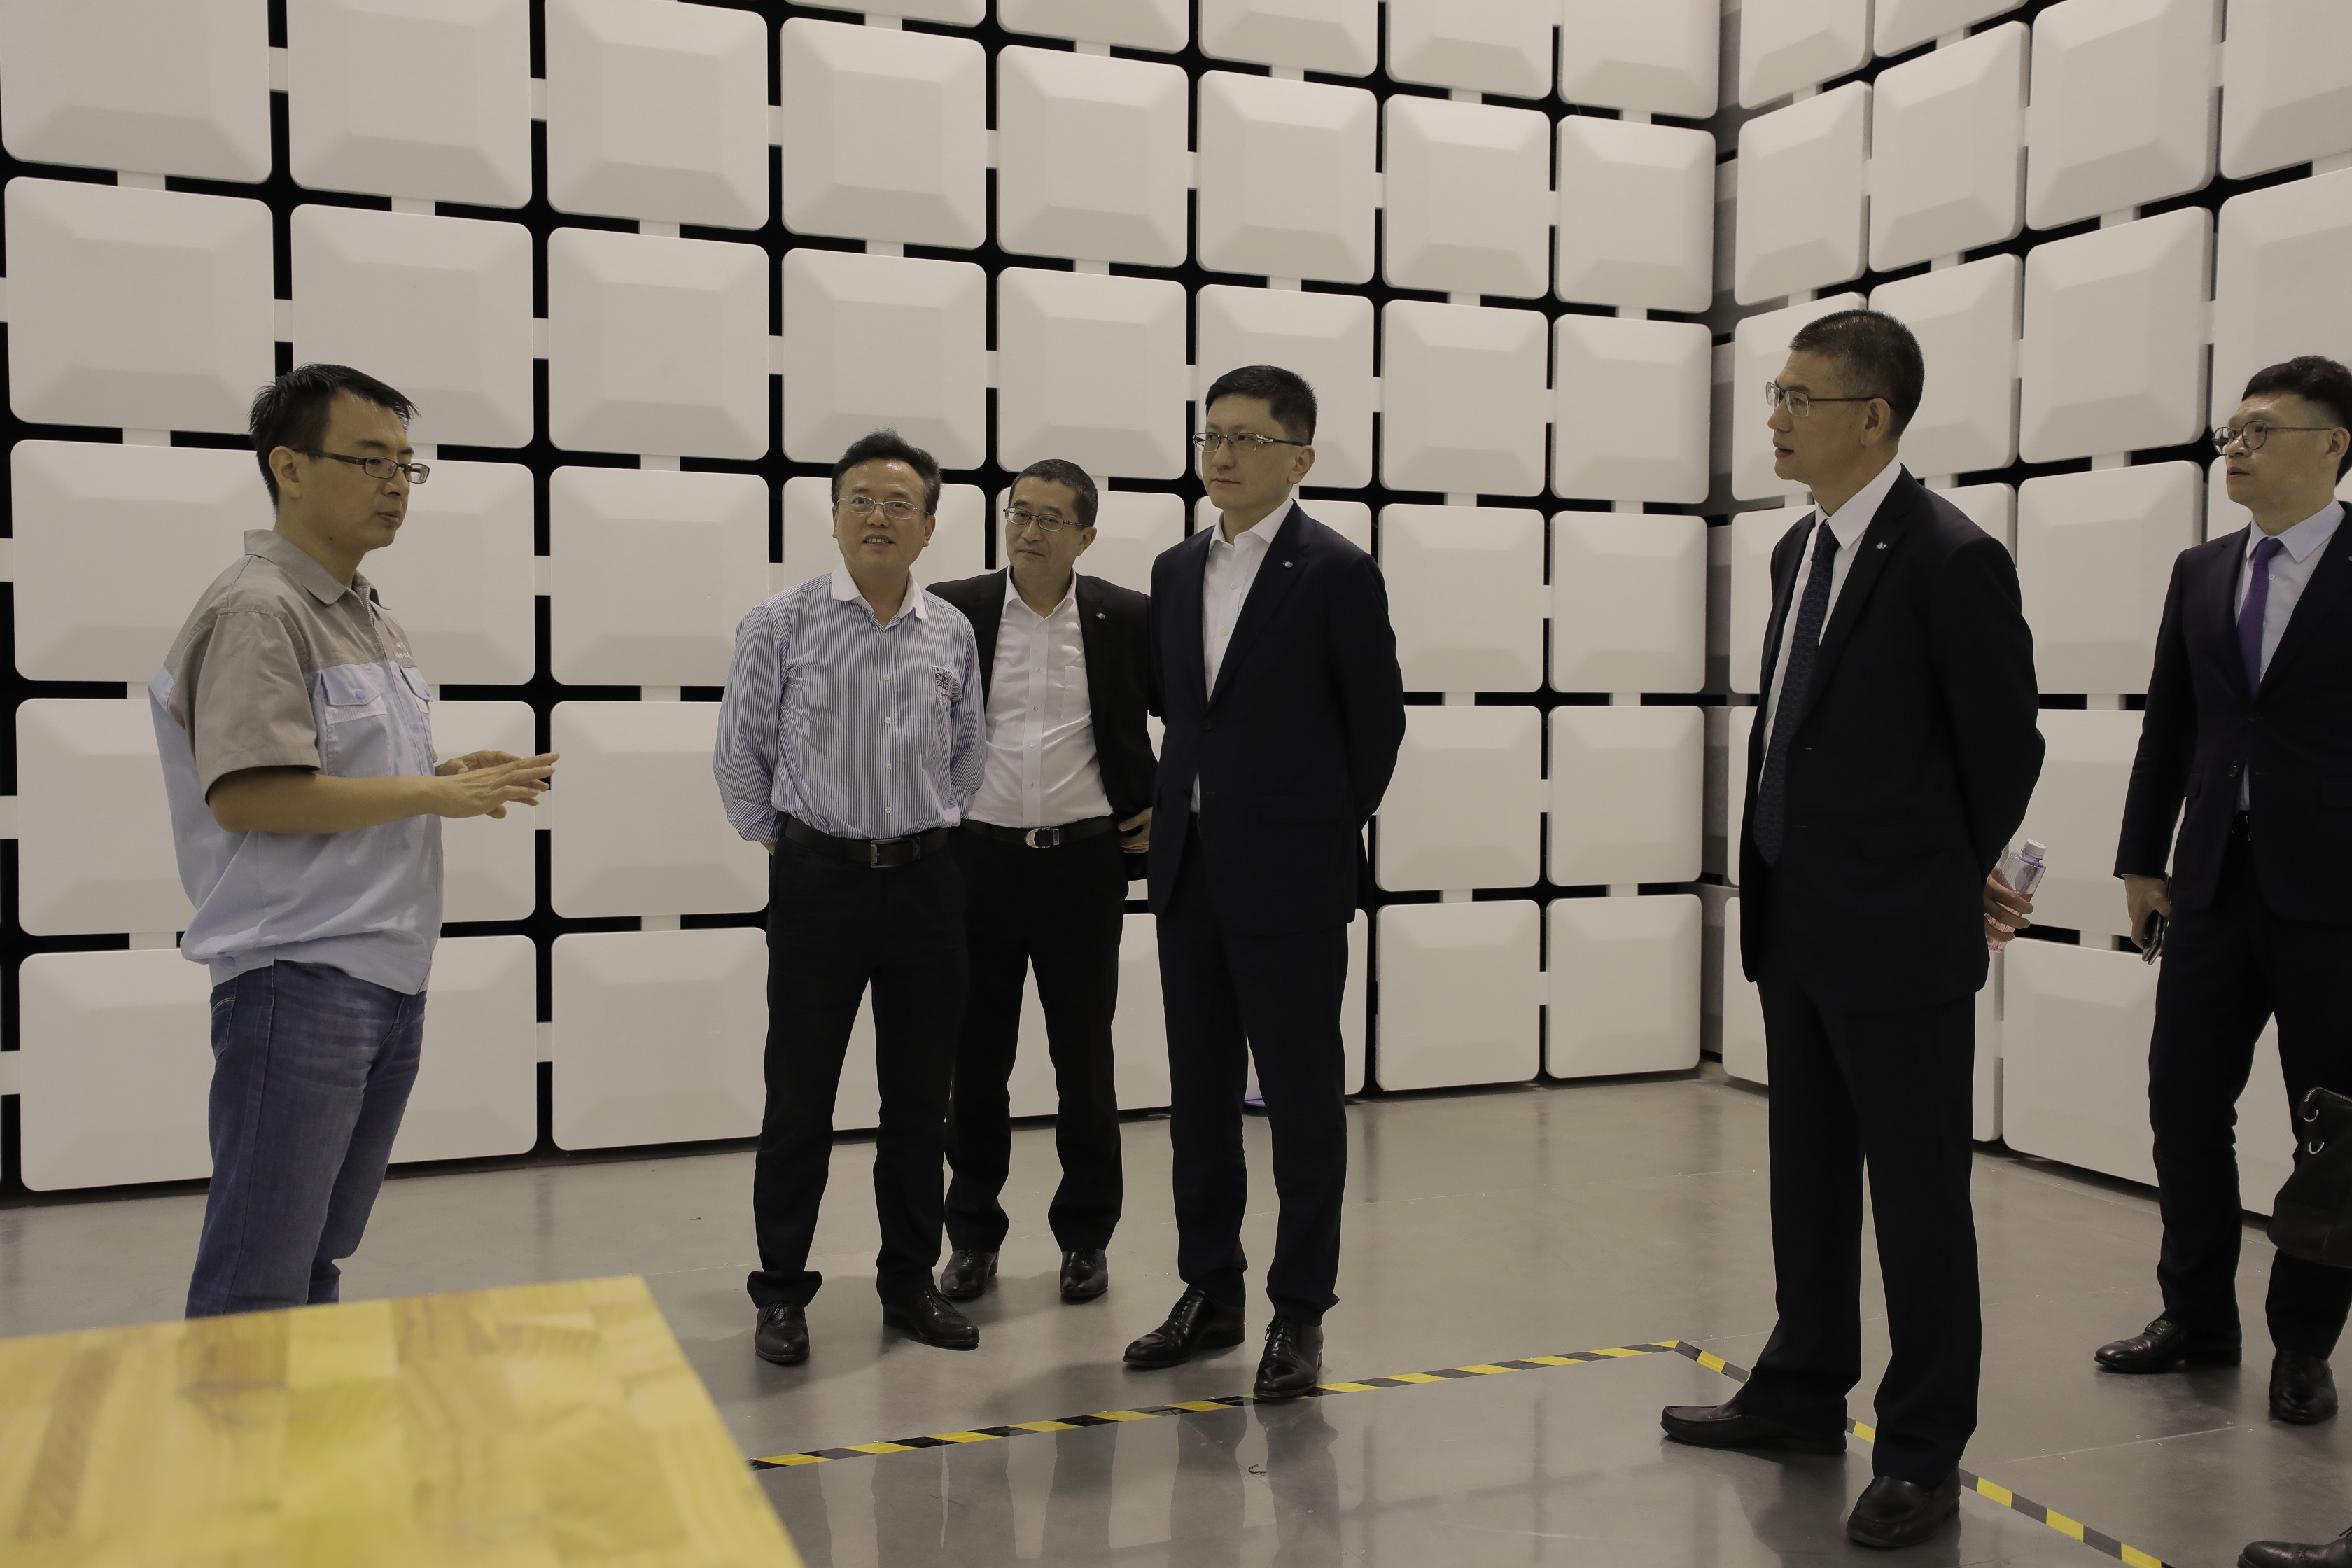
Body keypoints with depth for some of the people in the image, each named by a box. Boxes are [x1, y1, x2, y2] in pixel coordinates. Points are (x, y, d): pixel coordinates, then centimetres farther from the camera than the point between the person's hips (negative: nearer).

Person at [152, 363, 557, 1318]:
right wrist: (434, 793, -18)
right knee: (258, 1285, -2)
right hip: (300, 980, -9)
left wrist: (455, 776, 6)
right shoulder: (258, 609, -13)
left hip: (390, 977, 9)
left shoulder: (370, 618, 17)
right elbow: (246, 797, -23)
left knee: (320, 1257, 18)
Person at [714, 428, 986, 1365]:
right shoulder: (782, 624, -3)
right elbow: (740, 755, 4)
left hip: (926, 878, 3)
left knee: (919, 1096, 10)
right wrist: (778, 842, 5)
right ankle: (780, 1291, 17)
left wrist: (934, 835, 12)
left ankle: (909, 1280, 25)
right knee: (800, 1097, 3)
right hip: (818, 878, -3)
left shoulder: (953, 634, 6)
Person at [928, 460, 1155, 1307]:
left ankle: (1085, 1236, 23)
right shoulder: (950, 611, 0)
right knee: (975, 1056, 8)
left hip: (1084, 860, 0)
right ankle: (972, 1235, 23)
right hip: (977, 858, 1)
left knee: (1085, 1057, 8)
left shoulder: (1126, 618, 0)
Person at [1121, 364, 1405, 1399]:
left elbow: (1378, 720, -2)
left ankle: (1301, 1312, 15)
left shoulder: (1337, 573, -7)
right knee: (1200, 1095, 13)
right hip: (1189, 870, 7)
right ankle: (1211, 1293, 26)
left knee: (1303, 1100, 3)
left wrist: (1330, 826, 5)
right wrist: (1187, 806, 14)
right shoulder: (1175, 572, 11)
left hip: (1290, 876, -6)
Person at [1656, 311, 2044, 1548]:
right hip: (1794, 923, 8)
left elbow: (2004, 744, -8)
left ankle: (1923, 1452, 19)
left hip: (1898, 934, -8)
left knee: (1917, 1193, 4)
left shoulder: (1950, 557, -15)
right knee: (1807, 1176, 19)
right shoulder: (1799, 549, 10)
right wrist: (1776, 883, 14)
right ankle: (1803, 1393, 36)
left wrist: (1961, 876, 5)